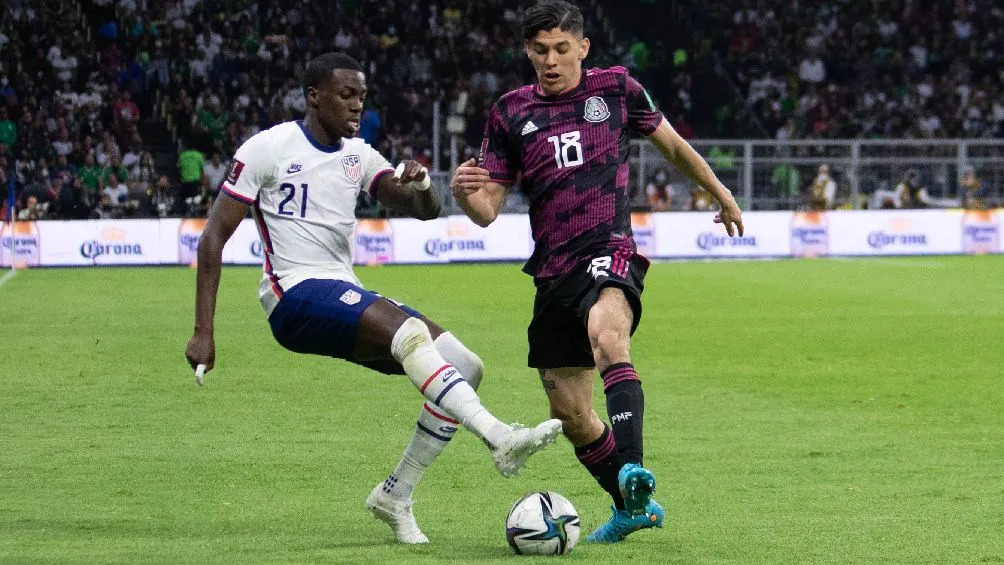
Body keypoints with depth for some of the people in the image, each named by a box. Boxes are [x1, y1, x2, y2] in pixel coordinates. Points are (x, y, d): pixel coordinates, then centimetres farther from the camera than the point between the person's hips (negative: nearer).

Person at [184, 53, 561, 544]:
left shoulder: (358, 155, 15)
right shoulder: (269, 148, -3)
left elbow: (425, 211, 8)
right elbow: (214, 237, -5)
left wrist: (421, 185, -18)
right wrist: (203, 333, -11)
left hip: (347, 298, 8)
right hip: (296, 296, -8)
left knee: (465, 367, -4)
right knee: (409, 330, -33)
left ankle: (394, 496, 5)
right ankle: (501, 439, -45)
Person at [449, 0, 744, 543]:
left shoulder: (615, 88, 4)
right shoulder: (511, 112, 9)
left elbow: (671, 144, 21)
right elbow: (488, 210, 7)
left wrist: (721, 194, 32)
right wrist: (465, 193, -16)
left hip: (609, 250, -4)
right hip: (553, 271, 4)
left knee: (607, 336, -38)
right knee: (570, 415, 7)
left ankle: (632, 471, -51)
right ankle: (633, 506, 29)